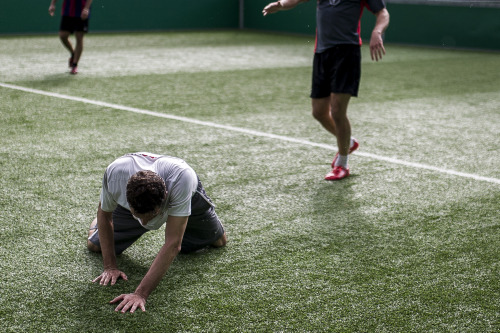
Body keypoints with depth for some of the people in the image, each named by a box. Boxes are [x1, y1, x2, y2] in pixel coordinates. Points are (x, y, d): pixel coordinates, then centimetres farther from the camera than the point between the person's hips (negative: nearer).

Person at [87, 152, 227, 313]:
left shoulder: (183, 178, -51)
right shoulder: (114, 173, -43)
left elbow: (173, 245, -48)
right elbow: (104, 213, -19)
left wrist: (141, 294, -51)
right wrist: (110, 267, -22)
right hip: (133, 201, 1)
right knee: (94, 245, 1)